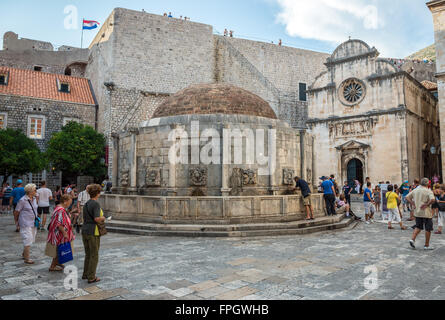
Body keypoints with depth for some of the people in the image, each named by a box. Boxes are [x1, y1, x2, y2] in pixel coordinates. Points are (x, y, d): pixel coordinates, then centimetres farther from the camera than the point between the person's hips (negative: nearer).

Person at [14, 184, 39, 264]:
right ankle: (27, 259, 6)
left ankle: (24, 254, 37)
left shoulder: (34, 199, 6)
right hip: (26, 224, -8)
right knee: (28, 241, -6)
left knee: (31, 240, 17)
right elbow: (16, 212, -7)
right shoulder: (22, 200, -15)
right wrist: (17, 222, 3)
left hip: (33, 223, 8)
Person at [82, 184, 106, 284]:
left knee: (88, 254, 20)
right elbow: (97, 218, -25)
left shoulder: (86, 204, 10)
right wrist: (103, 218, -5)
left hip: (84, 230, 8)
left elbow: (84, 219, 15)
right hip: (93, 232, -8)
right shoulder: (96, 204, -15)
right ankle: (91, 277, 9)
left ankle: (86, 274, 30)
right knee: (94, 255, 3)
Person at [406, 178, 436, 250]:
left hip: (417, 212, 5)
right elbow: (433, 199, -29)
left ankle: (413, 239, 1)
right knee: (428, 229, 8)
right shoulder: (428, 191, -12)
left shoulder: (415, 190, 5)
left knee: (418, 227, 18)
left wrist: (413, 204, 4)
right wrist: (427, 204, -16)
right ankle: (426, 245, 13)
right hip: (426, 213, -5)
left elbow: (407, 197, 6)